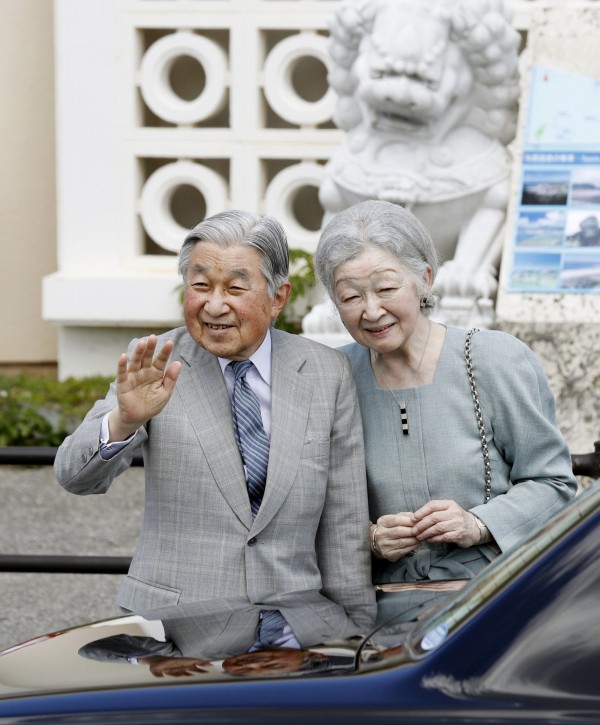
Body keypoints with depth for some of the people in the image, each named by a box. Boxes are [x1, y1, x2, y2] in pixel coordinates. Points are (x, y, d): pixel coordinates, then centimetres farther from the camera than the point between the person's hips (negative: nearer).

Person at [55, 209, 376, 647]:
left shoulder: (329, 374, 7)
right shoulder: (158, 363, 4)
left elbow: (344, 528, 10)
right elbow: (75, 477, -6)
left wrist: (356, 632, 8)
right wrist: (124, 421, -25)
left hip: (300, 635, 1)